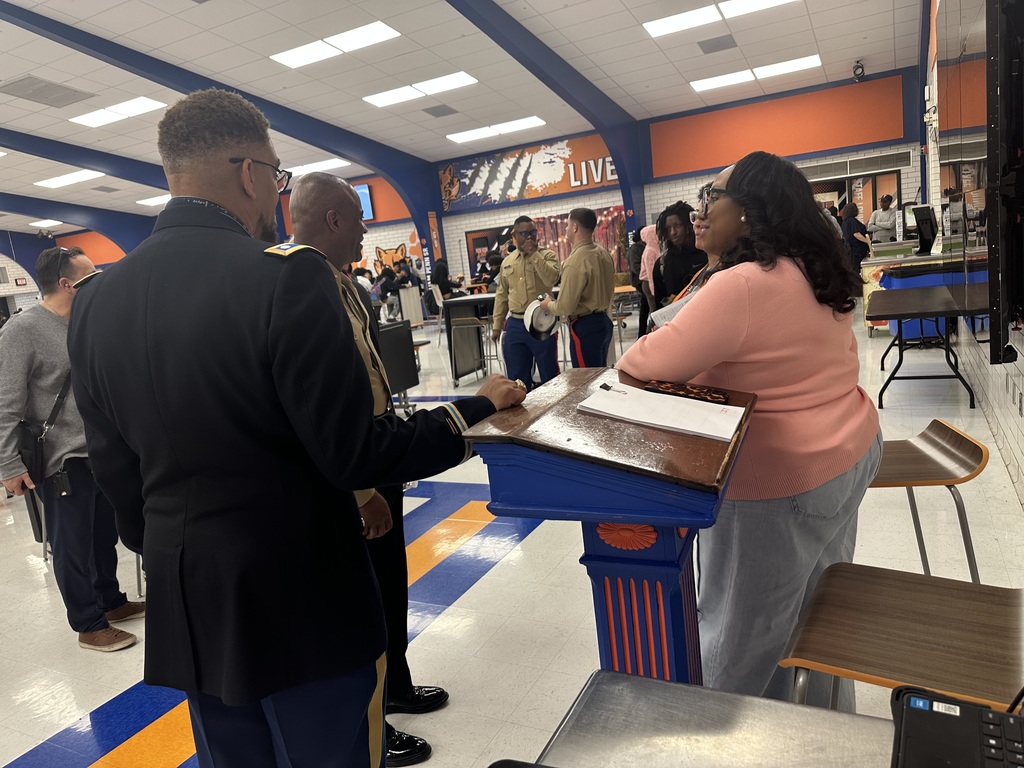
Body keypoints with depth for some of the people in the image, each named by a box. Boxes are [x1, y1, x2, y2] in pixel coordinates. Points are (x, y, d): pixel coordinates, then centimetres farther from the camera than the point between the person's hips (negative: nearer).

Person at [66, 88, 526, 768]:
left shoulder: (96, 300, 1)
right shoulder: (286, 274, -20)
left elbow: (115, 471, 8)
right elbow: (356, 456, -20)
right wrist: (477, 410, -8)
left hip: (187, 611, 7)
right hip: (303, 607, -6)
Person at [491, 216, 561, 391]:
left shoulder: (548, 255, -1)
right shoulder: (507, 261, 12)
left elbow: (551, 278, -21)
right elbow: (502, 294, 15)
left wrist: (534, 254, -17)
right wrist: (497, 324, 13)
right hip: (515, 325, 4)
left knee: (549, 374, 6)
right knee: (517, 377, 11)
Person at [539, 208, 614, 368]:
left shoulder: (575, 262, -20)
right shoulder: (604, 254, 5)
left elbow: (565, 307, -18)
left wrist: (548, 304, 0)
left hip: (585, 326, -8)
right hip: (604, 322, 8)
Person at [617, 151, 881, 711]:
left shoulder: (739, 286, -25)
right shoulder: (816, 274, 6)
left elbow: (655, 363, -22)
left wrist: (625, 359, 0)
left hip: (781, 481, -9)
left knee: (741, 628, 9)